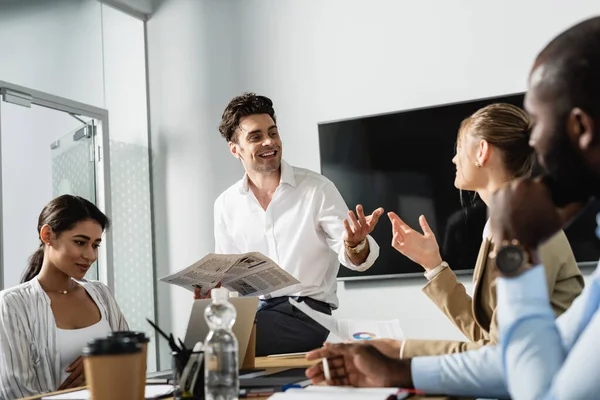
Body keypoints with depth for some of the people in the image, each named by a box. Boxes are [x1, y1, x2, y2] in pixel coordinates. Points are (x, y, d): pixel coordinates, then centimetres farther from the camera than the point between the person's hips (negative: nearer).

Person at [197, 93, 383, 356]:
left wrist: (355, 243, -30)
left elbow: (355, 259, -6)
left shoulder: (317, 189, -5)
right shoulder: (225, 205, 7)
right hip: (252, 311, 4)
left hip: (306, 310, -3)